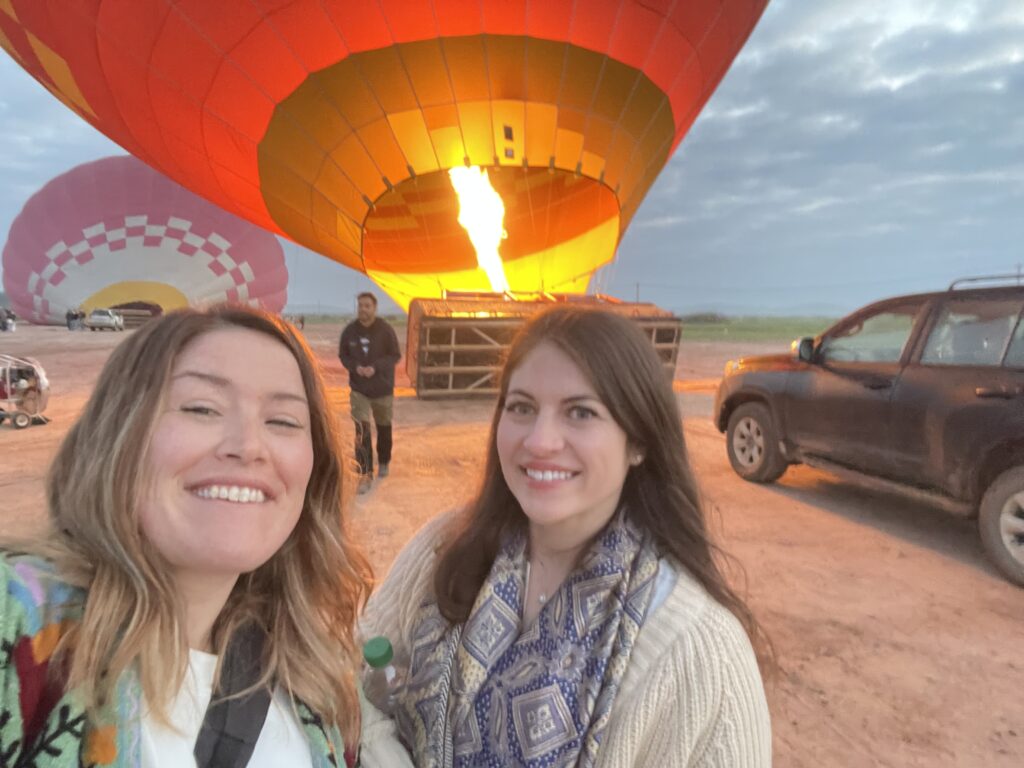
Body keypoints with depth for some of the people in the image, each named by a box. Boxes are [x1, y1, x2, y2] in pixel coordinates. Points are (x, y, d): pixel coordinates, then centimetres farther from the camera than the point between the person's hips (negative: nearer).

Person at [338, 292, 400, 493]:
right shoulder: (349, 330, -8)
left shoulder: (385, 330, -14)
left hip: (383, 388, 0)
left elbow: (395, 355, -9)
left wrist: (376, 367, -24)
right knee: (361, 431, -10)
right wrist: (355, 367, -17)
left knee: (384, 427, 18)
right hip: (359, 389, 0)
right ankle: (365, 474, -5)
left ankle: (384, 462, 42)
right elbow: (343, 355, 3)